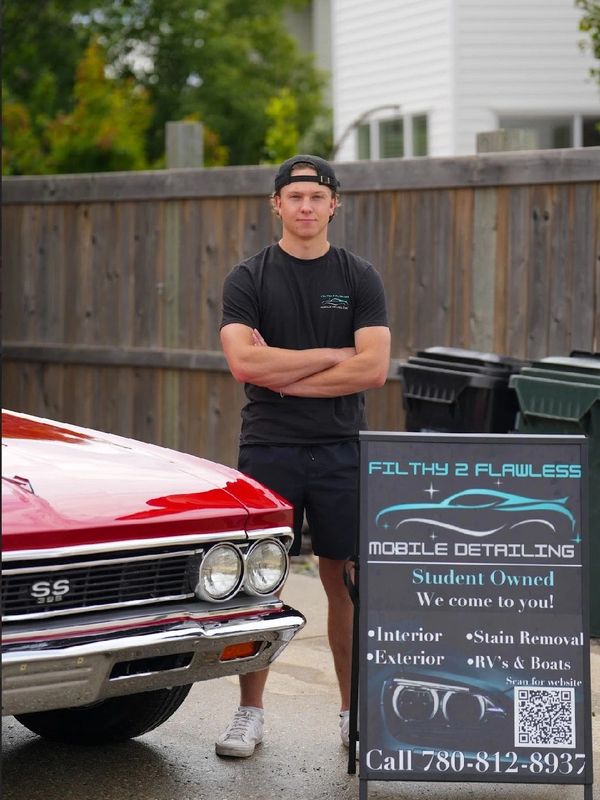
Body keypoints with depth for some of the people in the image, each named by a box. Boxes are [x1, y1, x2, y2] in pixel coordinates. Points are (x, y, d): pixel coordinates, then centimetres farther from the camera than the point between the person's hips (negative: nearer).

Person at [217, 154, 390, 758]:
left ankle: (353, 712, 17)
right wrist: (330, 356, -9)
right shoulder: (249, 278, 3)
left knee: (346, 583, 5)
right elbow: (244, 362, -12)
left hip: (341, 449, 1)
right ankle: (249, 715, 12)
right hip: (269, 449, -1)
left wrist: (283, 374, -9)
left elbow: (373, 368, -7)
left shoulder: (359, 279, 5)